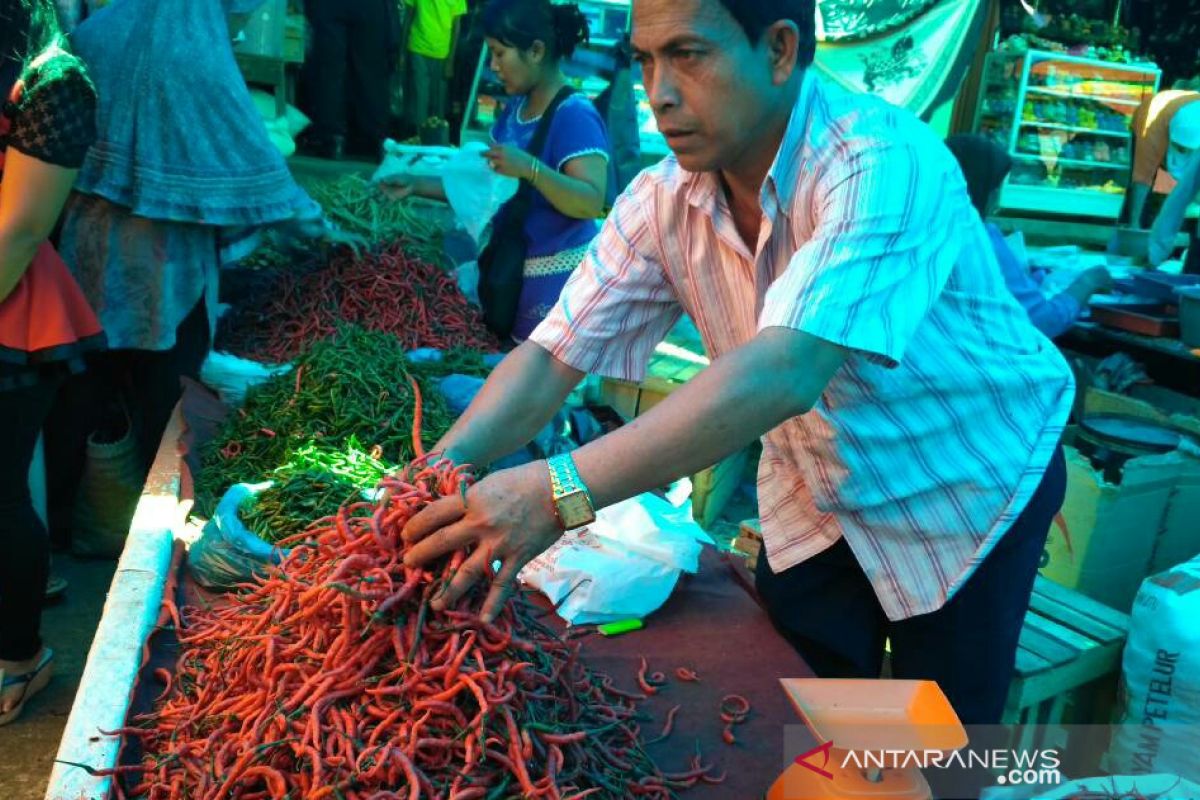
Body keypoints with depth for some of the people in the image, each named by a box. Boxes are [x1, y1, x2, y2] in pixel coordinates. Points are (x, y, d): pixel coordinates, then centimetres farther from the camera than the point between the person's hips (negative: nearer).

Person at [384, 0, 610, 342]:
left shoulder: (575, 116, -18)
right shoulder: (515, 109, 8)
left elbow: (592, 203, -27)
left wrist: (530, 169, -38)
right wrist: (416, 185, 6)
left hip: (556, 278, -8)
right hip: (510, 269, 9)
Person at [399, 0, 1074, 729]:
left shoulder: (885, 164, -32)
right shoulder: (664, 200, -14)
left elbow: (785, 372, -45)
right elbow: (553, 356, -17)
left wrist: (561, 491, -52)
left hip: (970, 485, -4)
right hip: (816, 500, 4)